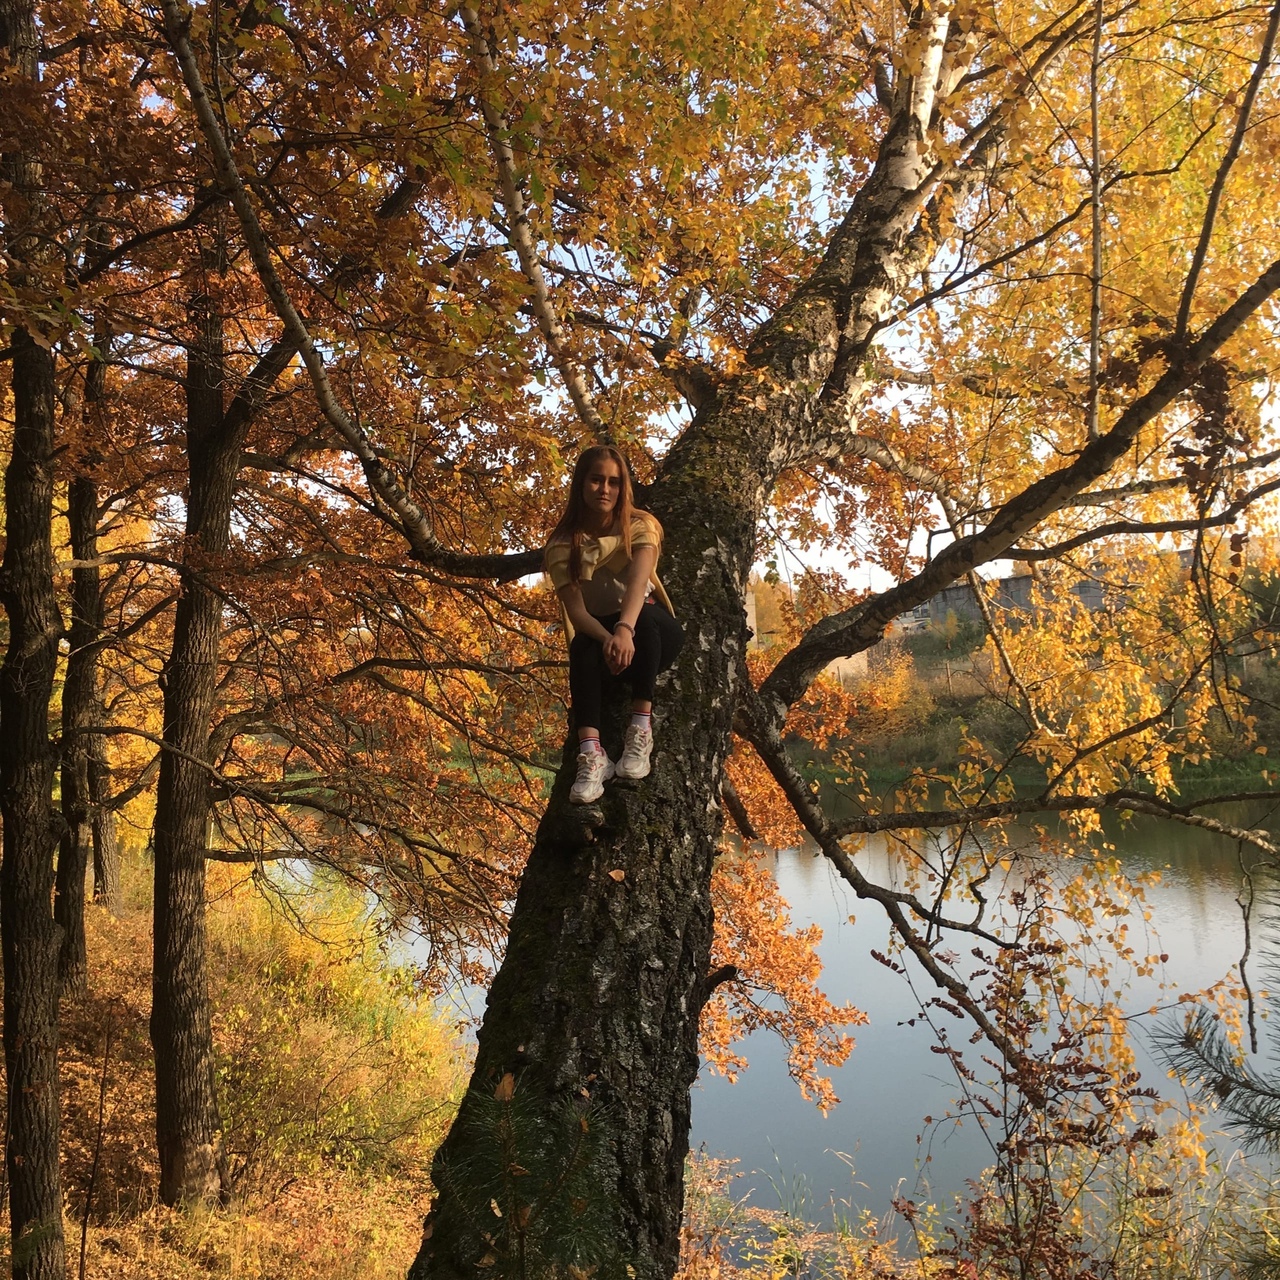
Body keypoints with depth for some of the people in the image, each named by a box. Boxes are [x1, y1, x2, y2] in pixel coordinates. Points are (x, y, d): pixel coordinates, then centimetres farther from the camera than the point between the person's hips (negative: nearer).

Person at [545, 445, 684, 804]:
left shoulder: (641, 526, -9)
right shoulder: (562, 545, -7)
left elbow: (638, 581, -28)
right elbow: (576, 610, -19)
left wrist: (625, 629, -49)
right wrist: (607, 639, -41)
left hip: (649, 629, 0)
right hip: (596, 634, 0)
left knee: (644, 616, -36)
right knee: (584, 650, -35)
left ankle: (641, 732, -39)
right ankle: (591, 754, -49)